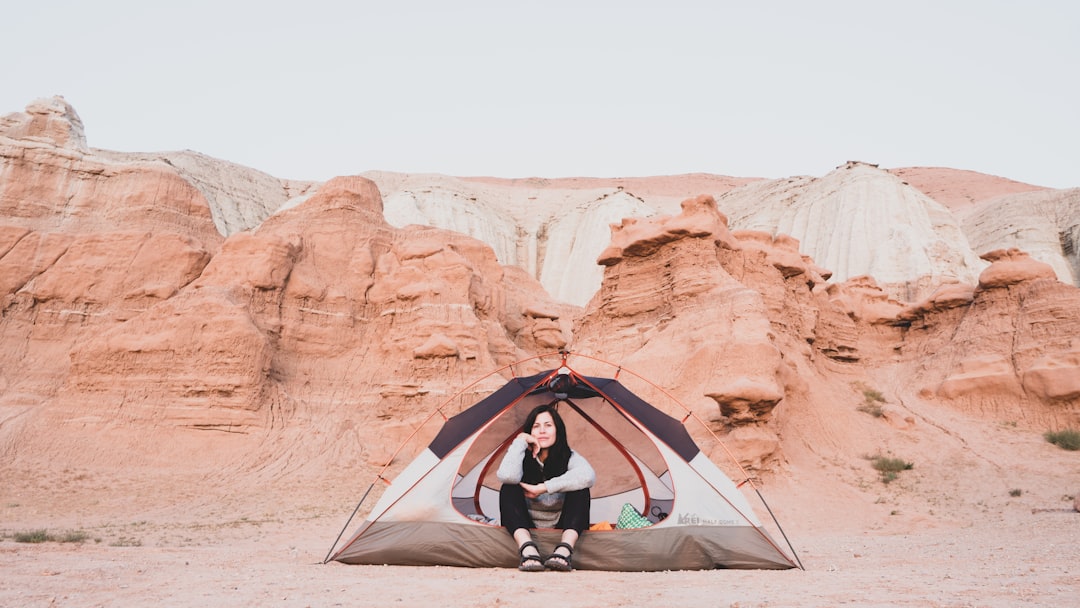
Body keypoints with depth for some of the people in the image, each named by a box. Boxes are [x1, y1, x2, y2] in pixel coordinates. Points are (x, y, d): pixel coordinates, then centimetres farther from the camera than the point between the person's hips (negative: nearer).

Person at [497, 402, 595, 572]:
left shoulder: (569, 457, -5)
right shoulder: (524, 457, -3)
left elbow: (588, 476, -32)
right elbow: (507, 476, -31)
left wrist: (543, 488, -29)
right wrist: (521, 441, -19)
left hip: (562, 530, 0)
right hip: (527, 530, 1)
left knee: (580, 490, -25)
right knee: (509, 489, -24)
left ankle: (564, 549, -43)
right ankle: (528, 548, -45)